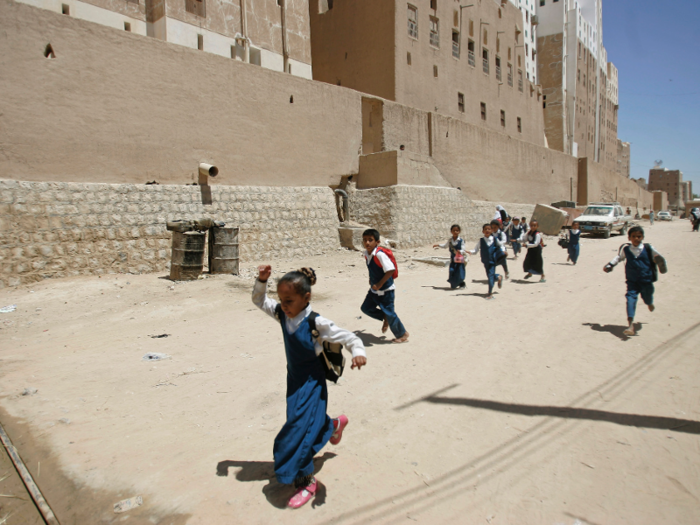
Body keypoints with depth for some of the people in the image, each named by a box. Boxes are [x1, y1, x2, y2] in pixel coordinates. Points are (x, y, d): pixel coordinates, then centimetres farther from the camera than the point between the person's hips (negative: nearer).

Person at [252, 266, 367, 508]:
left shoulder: (316, 323, -27)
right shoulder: (282, 315, -9)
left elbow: (349, 337, -23)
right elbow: (259, 300, 4)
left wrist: (358, 352, -43)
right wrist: (261, 281, -14)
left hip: (311, 383, -7)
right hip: (293, 379, 7)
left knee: (300, 430, -7)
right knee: (309, 420, 25)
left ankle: (306, 481, 13)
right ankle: (334, 425, 58)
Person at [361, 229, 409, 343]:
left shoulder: (380, 254, -26)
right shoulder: (366, 254, 0)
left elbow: (390, 270, -31)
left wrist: (379, 284, -26)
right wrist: (372, 280, 11)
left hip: (385, 289, -8)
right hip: (374, 289, 8)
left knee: (389, 312, 0)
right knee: (366, 308, 12)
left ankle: (402, 334, 20)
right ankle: (385, 318, 31)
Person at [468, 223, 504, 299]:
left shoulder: (495, 239, -3)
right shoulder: (480, 241, -2)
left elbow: (500, 245, 17)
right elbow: (475, 251, -3)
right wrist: (469, 251, -19)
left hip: (493, 261, -2)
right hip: (485, 261, 2)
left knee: (491, 275, -10)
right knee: (489, 275, 10)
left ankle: (490, 293, -2)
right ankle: (498, 277, 44)